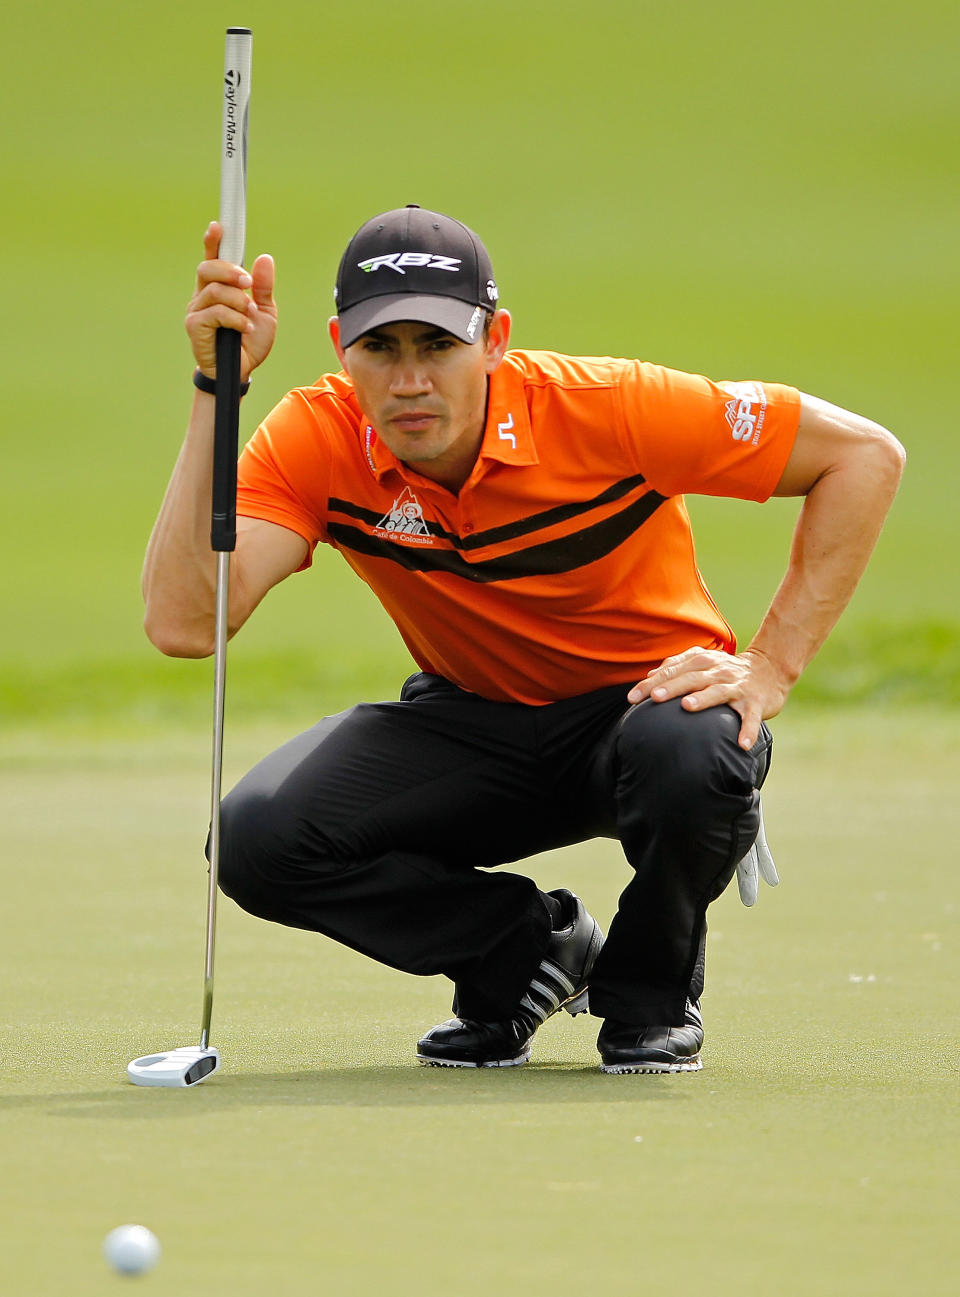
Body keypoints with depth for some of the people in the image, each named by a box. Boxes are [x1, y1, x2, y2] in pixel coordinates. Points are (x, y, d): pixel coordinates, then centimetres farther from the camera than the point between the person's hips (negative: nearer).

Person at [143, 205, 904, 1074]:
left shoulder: (607, 409, -25)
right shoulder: (319, 441, -18)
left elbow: (864, 454, -17)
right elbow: (184, 623, -33)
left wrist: (771, 668, -21)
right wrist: (217, 386, -37)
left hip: (643, 700, -3)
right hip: (471, 725, 3)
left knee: (692, 758, -40)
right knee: (259, 839, -24)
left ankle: (650, 991, -5)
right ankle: (527, 948, 3)